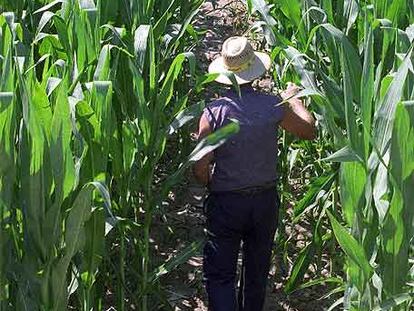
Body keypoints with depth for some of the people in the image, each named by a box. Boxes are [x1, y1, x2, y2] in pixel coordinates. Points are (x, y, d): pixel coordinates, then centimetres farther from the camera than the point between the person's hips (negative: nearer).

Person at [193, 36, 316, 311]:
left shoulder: (214, 113, -16)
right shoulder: (275, 106, -12)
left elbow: (200, 170, -14)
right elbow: (309, 130, 4)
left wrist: (212, 186, 8)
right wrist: (293, 98, 19)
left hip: (225, 203, -3)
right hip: (266, 200, 3)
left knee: (220, 275, 6)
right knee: (258, 270, 20)